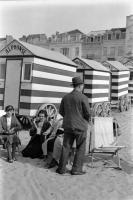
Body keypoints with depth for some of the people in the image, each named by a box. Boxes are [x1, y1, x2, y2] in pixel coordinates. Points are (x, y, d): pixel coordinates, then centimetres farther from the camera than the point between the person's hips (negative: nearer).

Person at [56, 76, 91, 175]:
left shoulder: (66, 97, 3)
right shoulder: (83, 97, -12)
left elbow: (61, 111, 8)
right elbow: (88, 112, -12)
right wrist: (86, 121, 7)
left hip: (68, 126, 5)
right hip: (80, 126, -4)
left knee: (66, 147, 12)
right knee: (80, 148, 9)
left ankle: (62, 168, 16)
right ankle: (76, 169, 12)